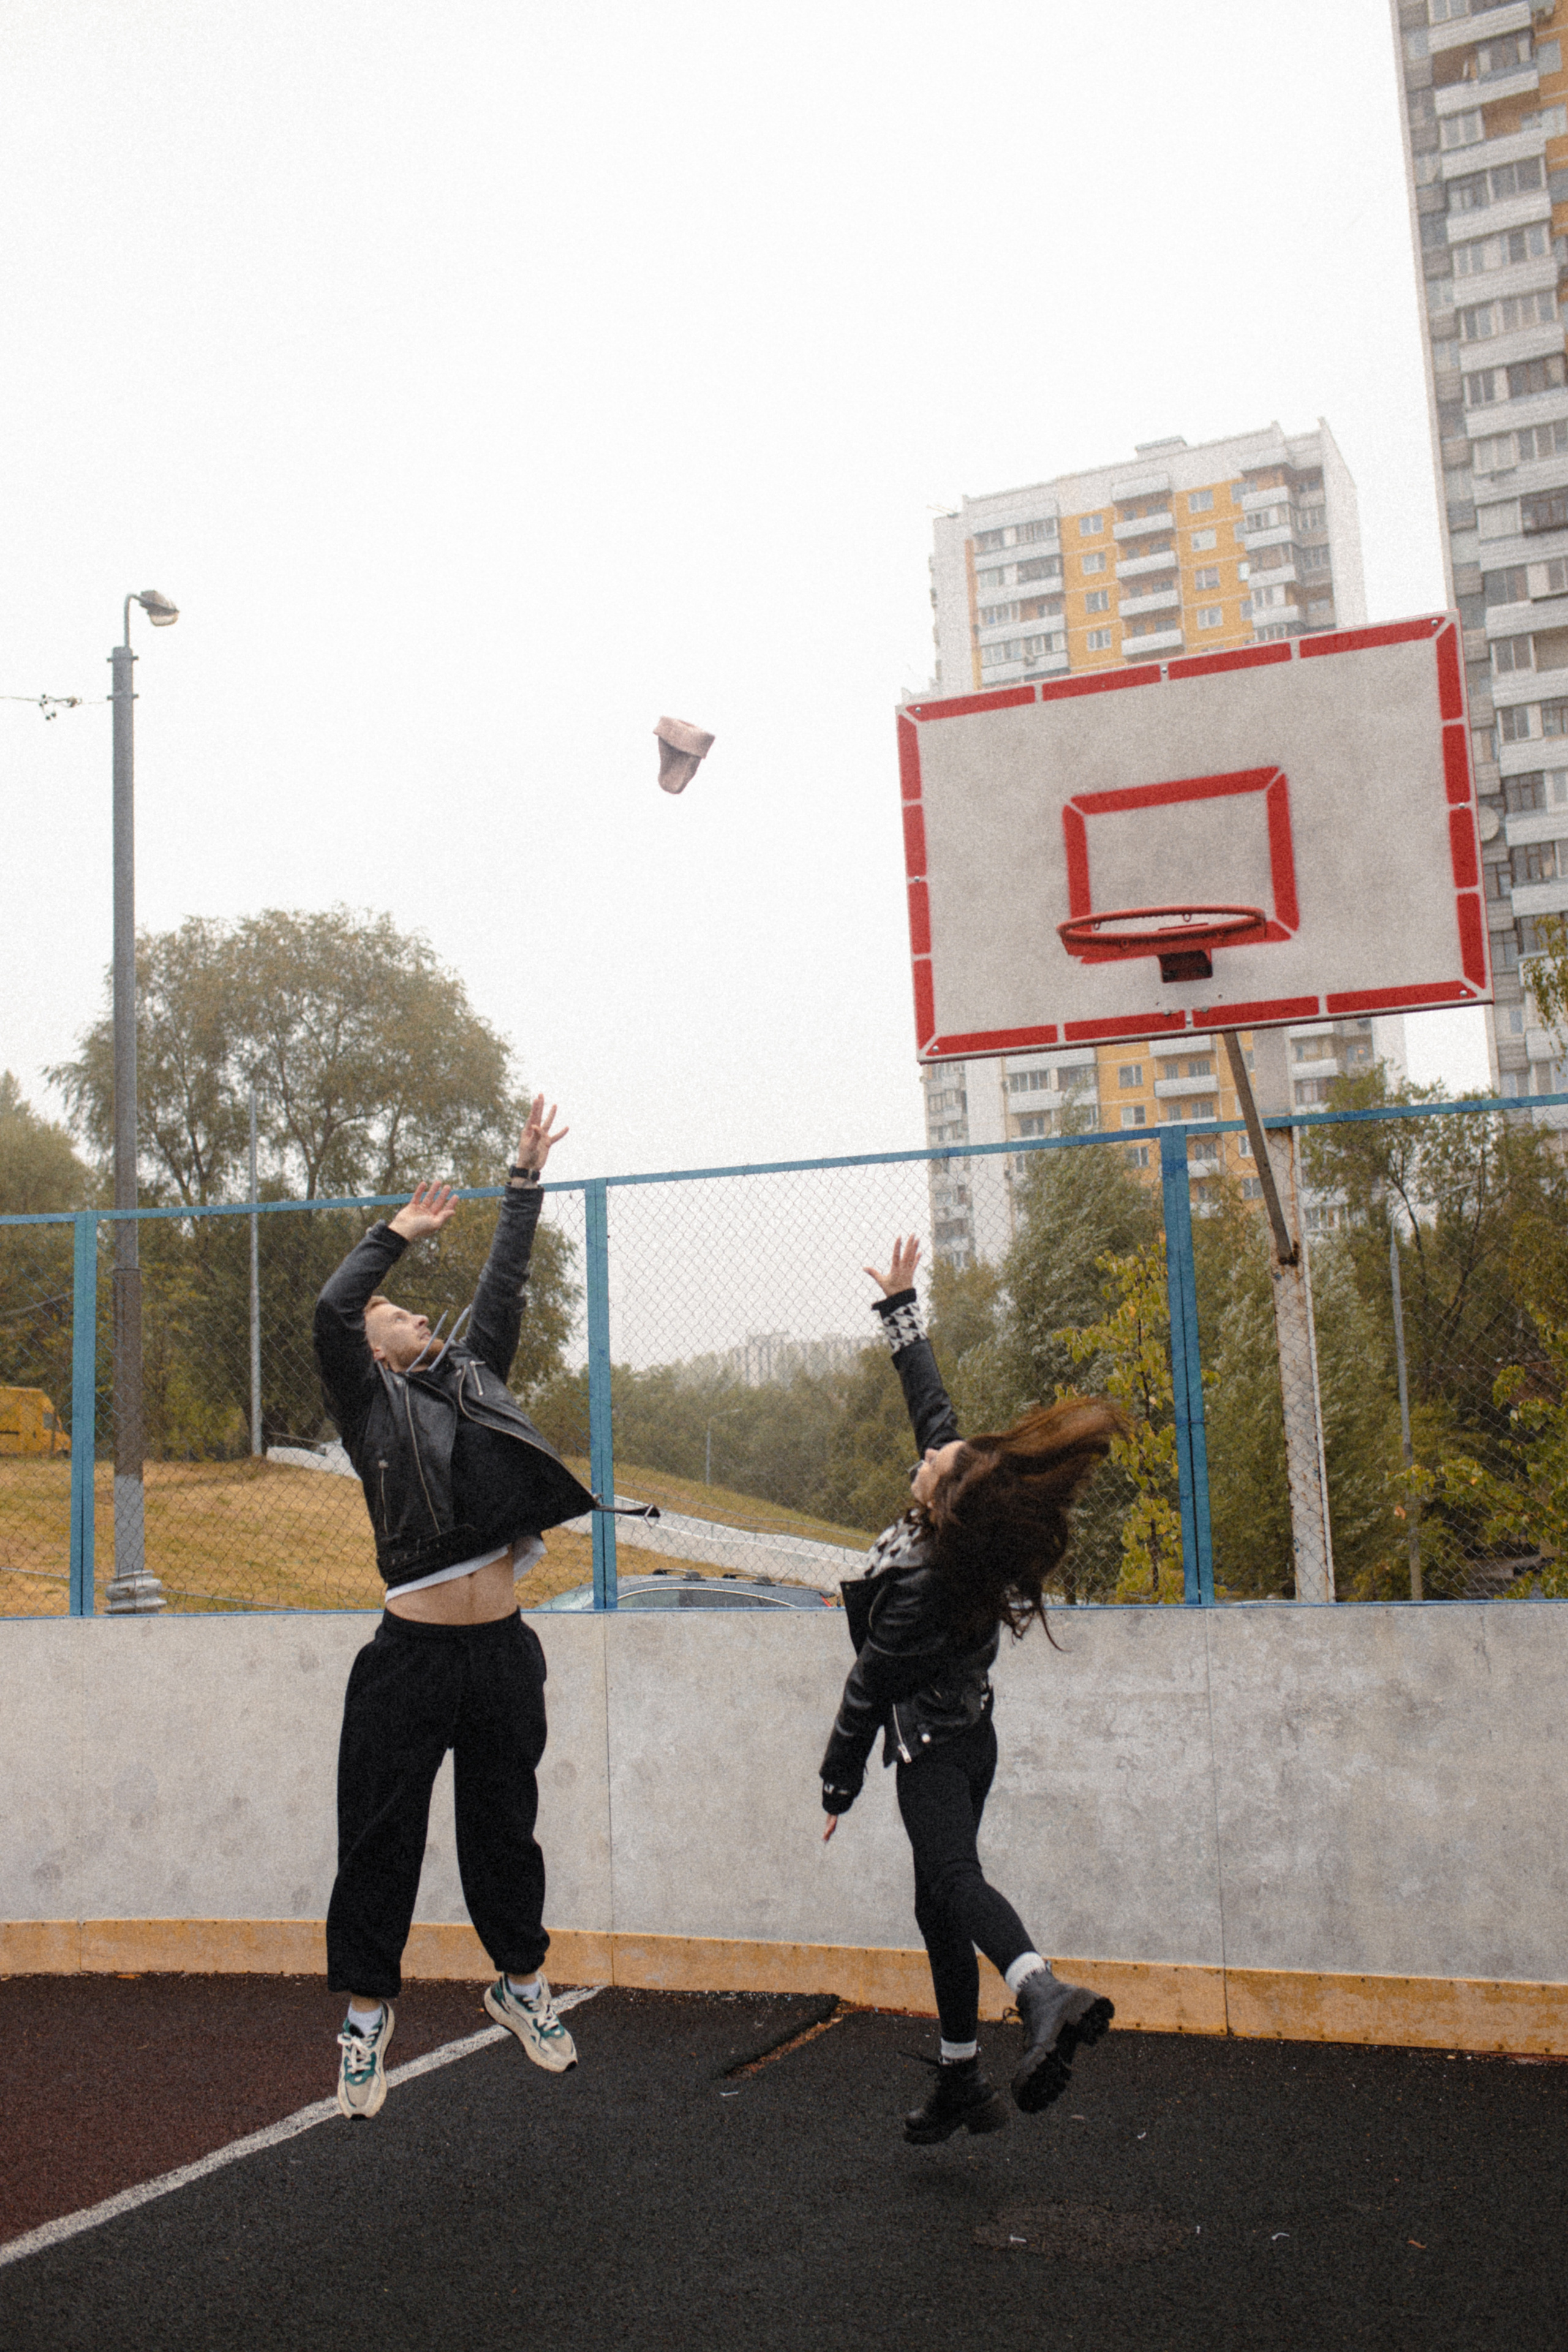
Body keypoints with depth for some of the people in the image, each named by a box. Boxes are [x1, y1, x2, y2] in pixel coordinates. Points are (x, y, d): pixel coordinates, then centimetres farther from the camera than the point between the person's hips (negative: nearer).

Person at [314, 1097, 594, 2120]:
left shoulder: (472, 1375, 15)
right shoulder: (369, 1404, 2)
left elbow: (503, 1290, 16)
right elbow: (331, 1312, -12)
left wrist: (526, 1182, 18)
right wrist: (397, 1235, 0)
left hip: (502, 1652, 4)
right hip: (413, 1655, -4)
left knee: (505, 1827, 17)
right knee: (382, 1840, 6)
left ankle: (523, 1983, 33)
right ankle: (369, 2009, 22)